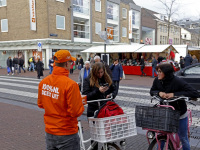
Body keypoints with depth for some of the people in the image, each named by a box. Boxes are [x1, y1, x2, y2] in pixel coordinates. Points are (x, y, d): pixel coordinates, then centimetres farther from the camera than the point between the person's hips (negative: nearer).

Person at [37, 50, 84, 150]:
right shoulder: (70, 84, -23)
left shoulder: (43, 82, -4)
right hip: (67, 135, -6)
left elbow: (40, 104, 9)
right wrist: (81, 103, -2)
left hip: (49, 132, 6)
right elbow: (76, 112, -21)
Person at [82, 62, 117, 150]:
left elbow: (114, 89, 16)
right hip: (94, 111, -3)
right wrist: (98, 91, -22)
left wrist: (111, 95, -6)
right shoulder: (88, 80, -3)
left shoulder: (107, 79, 9)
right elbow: (86, 96, -10)